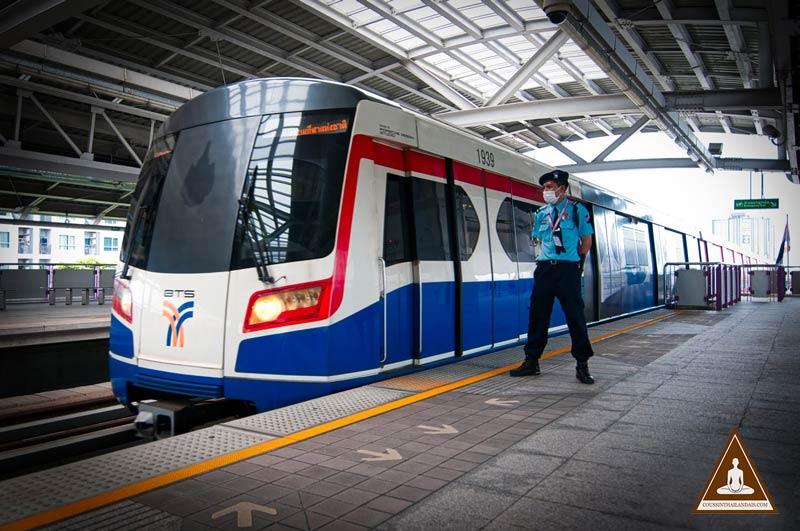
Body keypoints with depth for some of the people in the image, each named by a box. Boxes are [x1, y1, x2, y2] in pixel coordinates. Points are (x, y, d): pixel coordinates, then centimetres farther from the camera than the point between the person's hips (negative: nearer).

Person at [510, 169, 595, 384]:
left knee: (575, 315, -1)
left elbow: (586, 240, 6)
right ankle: (532, 360, 15)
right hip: (544, 268, 4)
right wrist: (547, 259, 12)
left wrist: (576, 261, 3)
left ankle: (582, 364, 9)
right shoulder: (541, 213, 13)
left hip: (568, 269, -4)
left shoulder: (577, 210, 3)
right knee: (537, 314, 5)